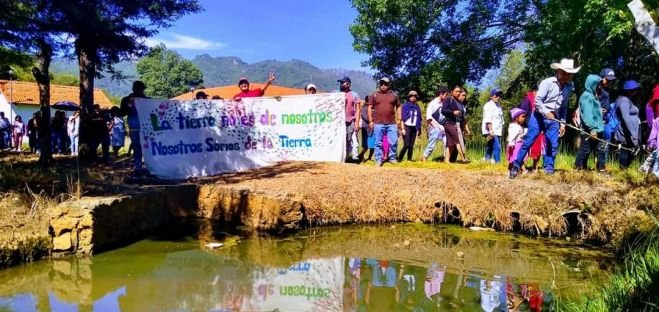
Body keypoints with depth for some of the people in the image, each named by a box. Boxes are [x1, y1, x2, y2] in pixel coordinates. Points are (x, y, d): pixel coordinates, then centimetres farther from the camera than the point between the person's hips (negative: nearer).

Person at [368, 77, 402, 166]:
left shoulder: (394, 95, 9)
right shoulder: (374, 95, 5)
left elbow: (398, 107, 15)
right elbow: (370, 108, 5)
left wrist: (399, 119, 6)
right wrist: (370, 121, -1)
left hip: (392, 123, 1)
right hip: (378, 123, -1)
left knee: (393, 142, 2)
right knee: (378, 143, 2)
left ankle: (392, 158, 16)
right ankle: (378, 160, 8)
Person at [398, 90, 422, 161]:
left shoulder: (417, 107, 12)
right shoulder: (405, 106, 0)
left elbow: (419, 119, 15)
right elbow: (402, 118, -4)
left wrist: (419, 129, 10)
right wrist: (403, 128, -11)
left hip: (414, 128, 4)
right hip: (406, 127, -4)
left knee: (411, 146, 3)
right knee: (406, 145, -14)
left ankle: (409, 160, 7)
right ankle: (399, 159, -4)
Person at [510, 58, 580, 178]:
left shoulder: (569, 88, 8)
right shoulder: (547, 82, -10)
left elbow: (564, 107, 16)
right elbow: (537, 100, -16)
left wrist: (562, 122, 10)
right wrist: (546, 112, -30)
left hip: (553, 120, 5)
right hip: (539, 116, -5)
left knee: (553, 145, 0)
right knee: (528, 142, -6)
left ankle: (549, 169, 9)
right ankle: (516, 166, 1)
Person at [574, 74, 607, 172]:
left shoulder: (592, 95, 16)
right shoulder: (587, 96, -15)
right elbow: (587, 115, -22)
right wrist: (592, 129, -25)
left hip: (597, 129, 9)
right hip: (589, 130, -9)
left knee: (601, 149, 7)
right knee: (585, 150, -1)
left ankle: (601, 168, 11)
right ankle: (578, 167, 8)